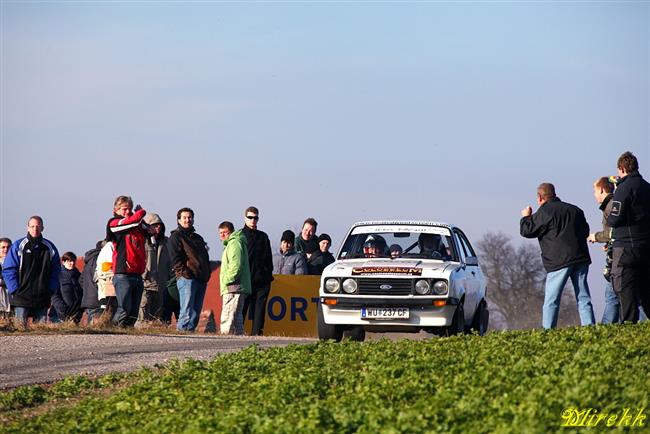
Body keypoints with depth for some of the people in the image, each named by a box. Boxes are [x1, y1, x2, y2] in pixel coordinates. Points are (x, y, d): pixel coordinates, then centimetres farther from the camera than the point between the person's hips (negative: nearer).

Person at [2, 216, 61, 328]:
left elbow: (56, 271, 13)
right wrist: (15, 290, -8)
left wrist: (51, 289, 2)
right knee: (20, 327, -7)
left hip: (42, 298, 3)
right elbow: (8, 270, -1)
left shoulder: (50, 247, 8)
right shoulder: (18, 246, 1)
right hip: (22, 297, -3)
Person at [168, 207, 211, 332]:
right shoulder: (176, 237, 4)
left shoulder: (198, 238, 26)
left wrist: (207, 274, 11)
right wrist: (184, 272, -18)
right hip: (186, 279, -7)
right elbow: (175, 259, -7)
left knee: (196, 313, 5)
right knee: (188, 313, -14)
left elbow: (205, 258, 26)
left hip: (201, 279, 7)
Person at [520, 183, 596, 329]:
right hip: (581, 258, 6)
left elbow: (527, 231, -1)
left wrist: (526, 217, 18)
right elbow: (586, 231, 26)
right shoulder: (574, 210, 18)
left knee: (551, 301, -2)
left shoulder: (545, 211, -3)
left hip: (559, 261, -6)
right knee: (583, 299, 5)